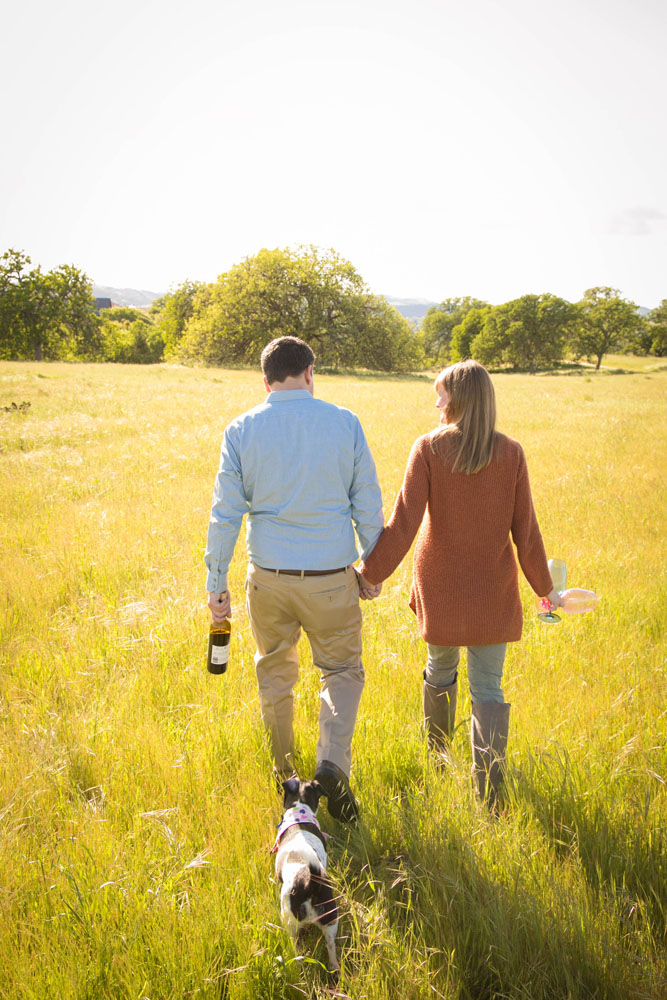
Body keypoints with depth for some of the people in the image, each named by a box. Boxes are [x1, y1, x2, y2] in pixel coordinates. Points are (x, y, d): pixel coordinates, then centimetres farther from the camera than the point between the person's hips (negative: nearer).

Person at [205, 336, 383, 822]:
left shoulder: (241, 431, -3)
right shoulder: (345, 423, -4)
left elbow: (225, 515, -3)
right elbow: (369, 505, -1)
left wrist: (217, 584, 4)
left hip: (269, 576, 2)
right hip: (331, 576, -1)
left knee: (275, 676, 19)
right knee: (343, 670, 15)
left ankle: (283, 780, 30)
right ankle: (333, 760, -6)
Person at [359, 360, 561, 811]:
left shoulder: (429, 448, -11)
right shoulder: (511, 453, -6)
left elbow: (403, 524, -15)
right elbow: (525, 531, -3)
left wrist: (370, 573, -6)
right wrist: (545, 587, 9)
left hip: (440, 586, 0)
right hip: (493, 589, 0)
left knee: (440, 670, 23)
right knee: (488, 690, 6)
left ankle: (437, 758, 43)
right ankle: (490, 798, 3)